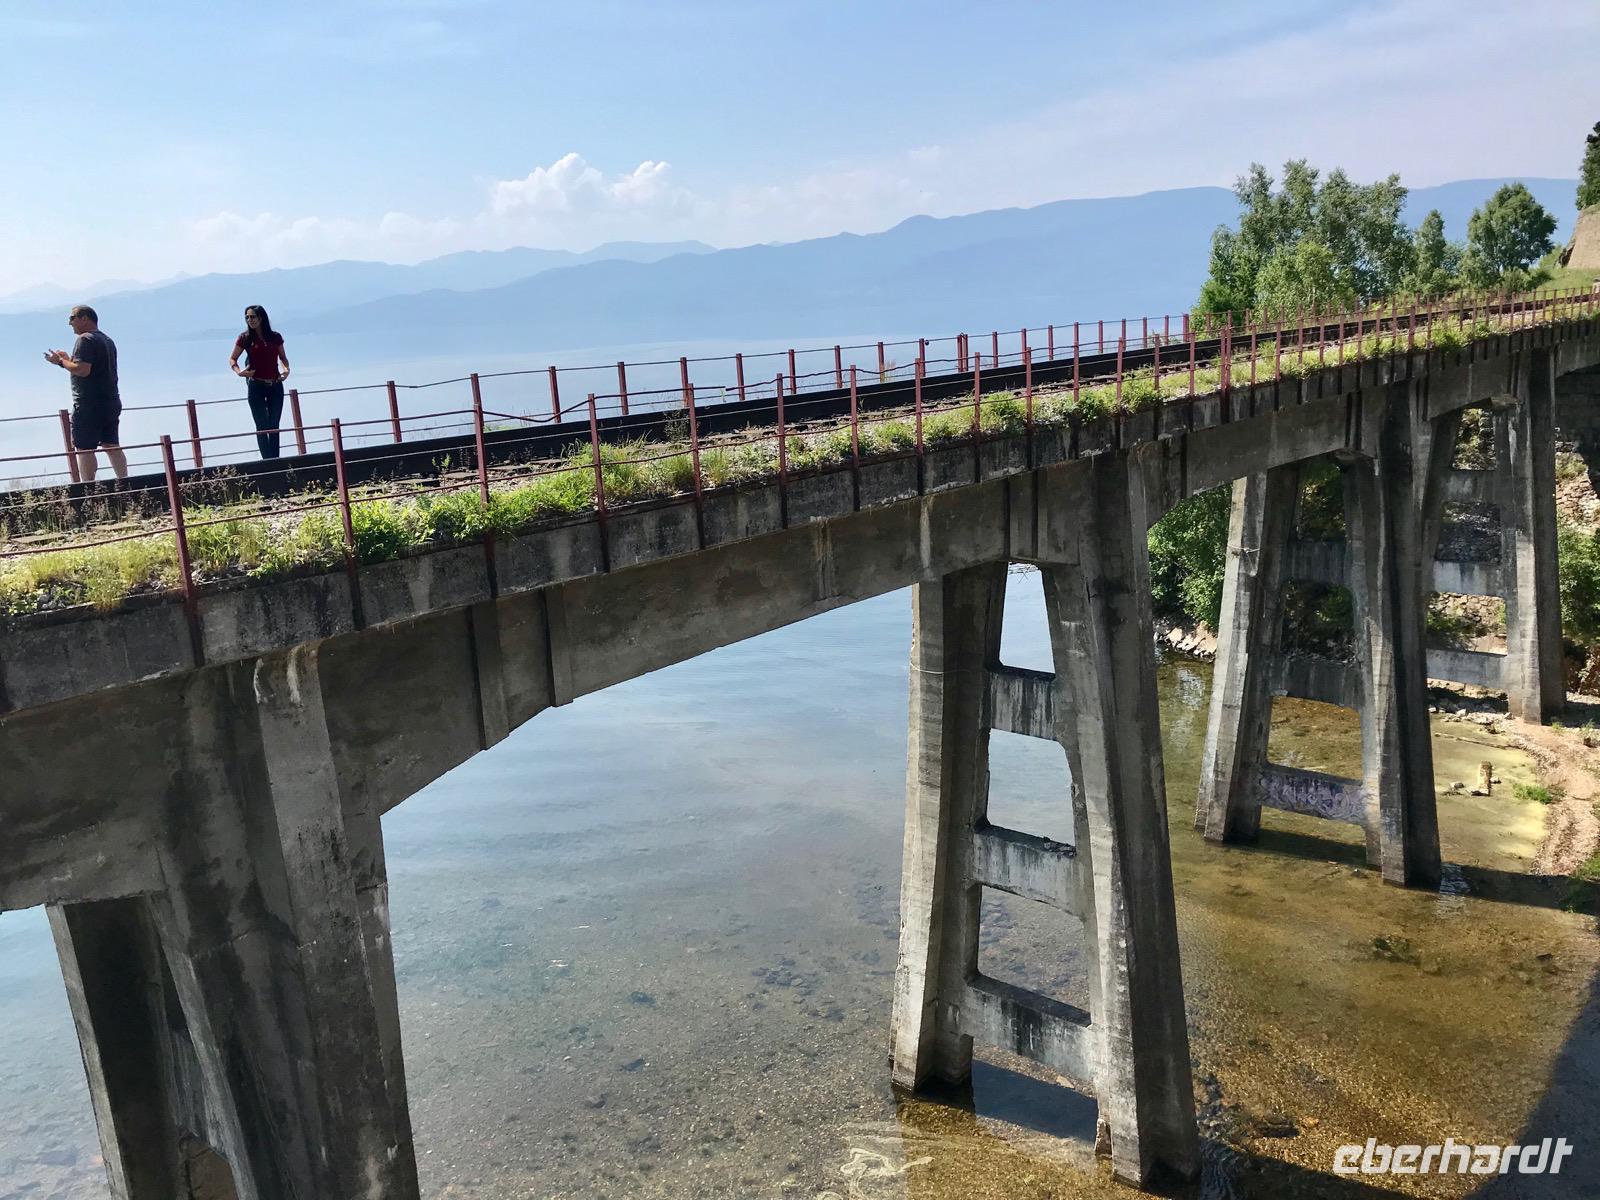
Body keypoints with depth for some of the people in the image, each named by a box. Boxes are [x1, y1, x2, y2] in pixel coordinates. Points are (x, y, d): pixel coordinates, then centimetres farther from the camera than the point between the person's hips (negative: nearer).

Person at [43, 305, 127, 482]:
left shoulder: (85, 340, -11)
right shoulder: (108, 341, 18)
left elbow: (83, 370, -21)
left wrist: (61, 362, -6)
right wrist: (69, 360, 21)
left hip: (89, 404, -9)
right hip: (111, 401, 9)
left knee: (84, 448, -5)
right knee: (112, 446, 10)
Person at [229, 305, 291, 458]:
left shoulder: (276, 337, 5)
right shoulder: (245, 338, 0)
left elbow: (283, 357, 19)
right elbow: (232, 359, 5)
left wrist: (286, 369, -1)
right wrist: (238, 372, -14)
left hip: (275, 386, 2)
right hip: (256, 386, -2)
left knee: (274, 426, 5)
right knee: (262, 426, -2)